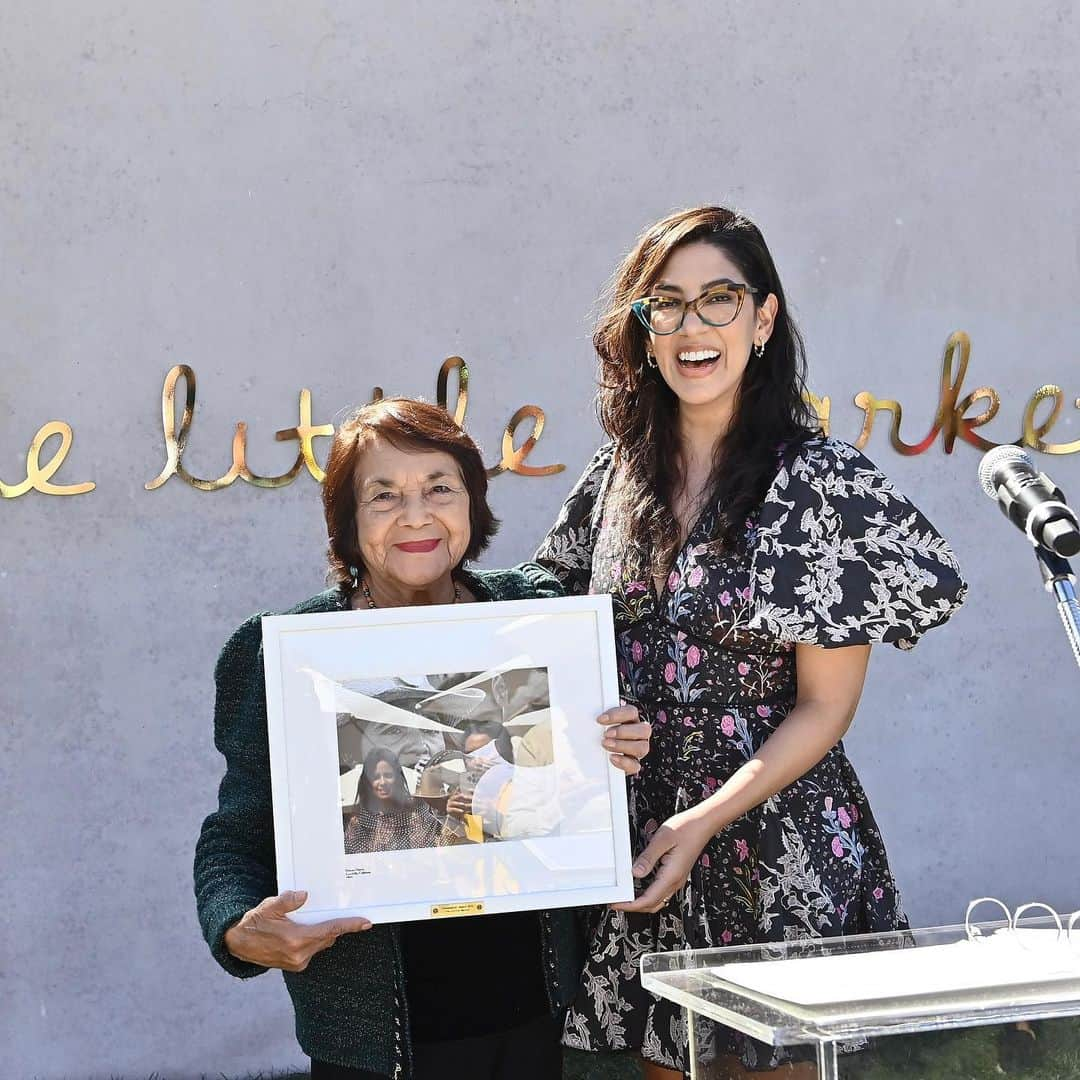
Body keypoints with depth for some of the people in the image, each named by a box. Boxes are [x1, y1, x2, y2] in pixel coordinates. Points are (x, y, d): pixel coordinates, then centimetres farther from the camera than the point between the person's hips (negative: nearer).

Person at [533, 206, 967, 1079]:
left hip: (783, 859, -4)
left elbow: (825, 708, -9)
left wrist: (703, 822, -16)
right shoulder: (617, 477, 6)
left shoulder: (819, 482, -9)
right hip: (642, 847, 5)